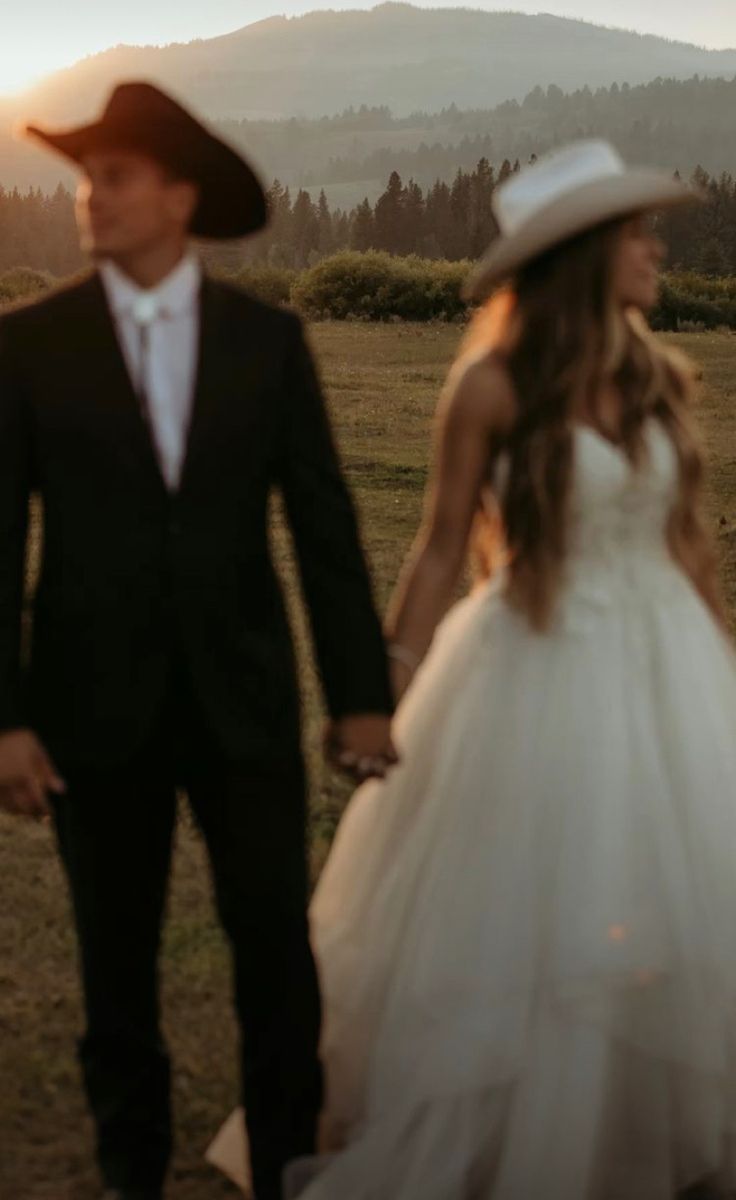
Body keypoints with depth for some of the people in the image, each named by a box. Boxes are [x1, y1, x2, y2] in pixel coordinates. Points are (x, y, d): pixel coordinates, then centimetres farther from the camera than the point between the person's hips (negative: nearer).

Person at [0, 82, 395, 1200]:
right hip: (98, 701, 0)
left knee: (278, 945, 4)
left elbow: (324, 524, 1)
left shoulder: (268, 338, 1)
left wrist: (362, 692, -3)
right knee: (116, 955, 10)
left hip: (243, 696, 1)